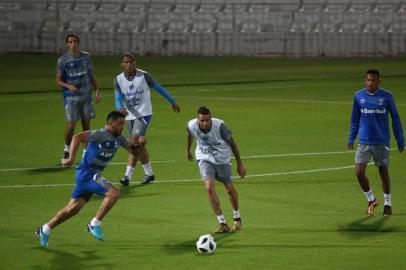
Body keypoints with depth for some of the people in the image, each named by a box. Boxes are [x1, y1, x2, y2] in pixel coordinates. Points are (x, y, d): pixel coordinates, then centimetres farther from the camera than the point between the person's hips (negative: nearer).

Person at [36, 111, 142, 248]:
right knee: (113, 193, -22)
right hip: (86, 173, -9)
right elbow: (78, 137, -29)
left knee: (73, 208, 12)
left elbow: (133, 150, 15)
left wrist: (140, 145, -8)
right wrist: (71, 159, -32)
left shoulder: (118, 138, 7)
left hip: (92, 175, 9)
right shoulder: (101, 134, -20)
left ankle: (44, 230, 23)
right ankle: (95, 224, -11)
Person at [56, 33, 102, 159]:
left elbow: (92, 75, 15)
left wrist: (97, 90, 6)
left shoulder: (86, 57, 6)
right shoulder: (62, 60, -4)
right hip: (70, 97, -3)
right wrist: (68, 86, -19)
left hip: (86, 96, 3)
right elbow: (58, 80, -1)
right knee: (71, 125, -8)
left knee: (86, 124, 4)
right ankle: (66, 149, 17)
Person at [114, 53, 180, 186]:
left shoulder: (143, 76, -9)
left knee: (135, 142, -17)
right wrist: (121, 108, -33)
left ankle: (128, 175, -20)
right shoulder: (118, 80, -1)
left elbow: (159, 88, 2)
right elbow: (118, 98, -9)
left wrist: (173, 102, 9)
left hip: (144, 114, -5)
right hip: (130, 115, 5)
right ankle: (149, 174, 25)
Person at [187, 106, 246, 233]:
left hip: (222, 159, -1)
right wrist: (188, 150, 23)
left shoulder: (219, 125, -30)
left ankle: (237, 218, 36)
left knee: (230, 189, 8)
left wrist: (240, 164, -10)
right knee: (209, 188, -19)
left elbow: (232, 143, -16)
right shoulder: (191, 125, -22)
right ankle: (222, 223, -13)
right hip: (204, 159, 1)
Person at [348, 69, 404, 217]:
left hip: (382, 142, -1)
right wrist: (351, 138, 9)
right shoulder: (358, 96, 1)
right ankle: (371, 200, 13)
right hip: (364, 142, 1)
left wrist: (400, 141, 3)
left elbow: (395, 119, 3)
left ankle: (388, 203, 24)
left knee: (383, 172, 7)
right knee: (359, 172, -9)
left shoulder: (386, 97, -4)